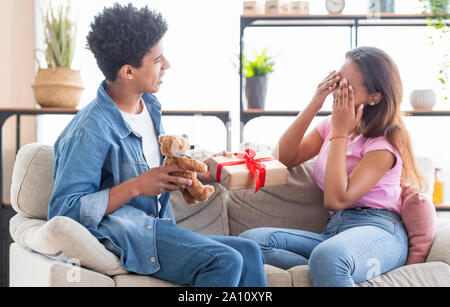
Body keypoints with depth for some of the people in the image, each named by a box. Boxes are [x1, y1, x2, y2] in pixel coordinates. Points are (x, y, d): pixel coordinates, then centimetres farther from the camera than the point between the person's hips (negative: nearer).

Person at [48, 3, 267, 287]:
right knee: (225, 261, -27)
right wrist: (136, 186, -20)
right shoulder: (91, 130, -15)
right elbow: (62, 211, -18)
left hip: (157, 227, 8)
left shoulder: (149, 105, 12)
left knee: (248, 253, -16)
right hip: (119, 236, -8)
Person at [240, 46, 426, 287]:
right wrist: (314, 106, 2)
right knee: (251, 240, -19)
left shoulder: (384, 144, -5)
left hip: (378, 232, -8)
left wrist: (340, 133, -8)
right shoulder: (330, 124, 17)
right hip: (334, 230, 8)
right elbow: (282, 158, 8)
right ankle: (329, 272, -29)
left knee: (327, 256, -45)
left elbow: (336, 199, -16)